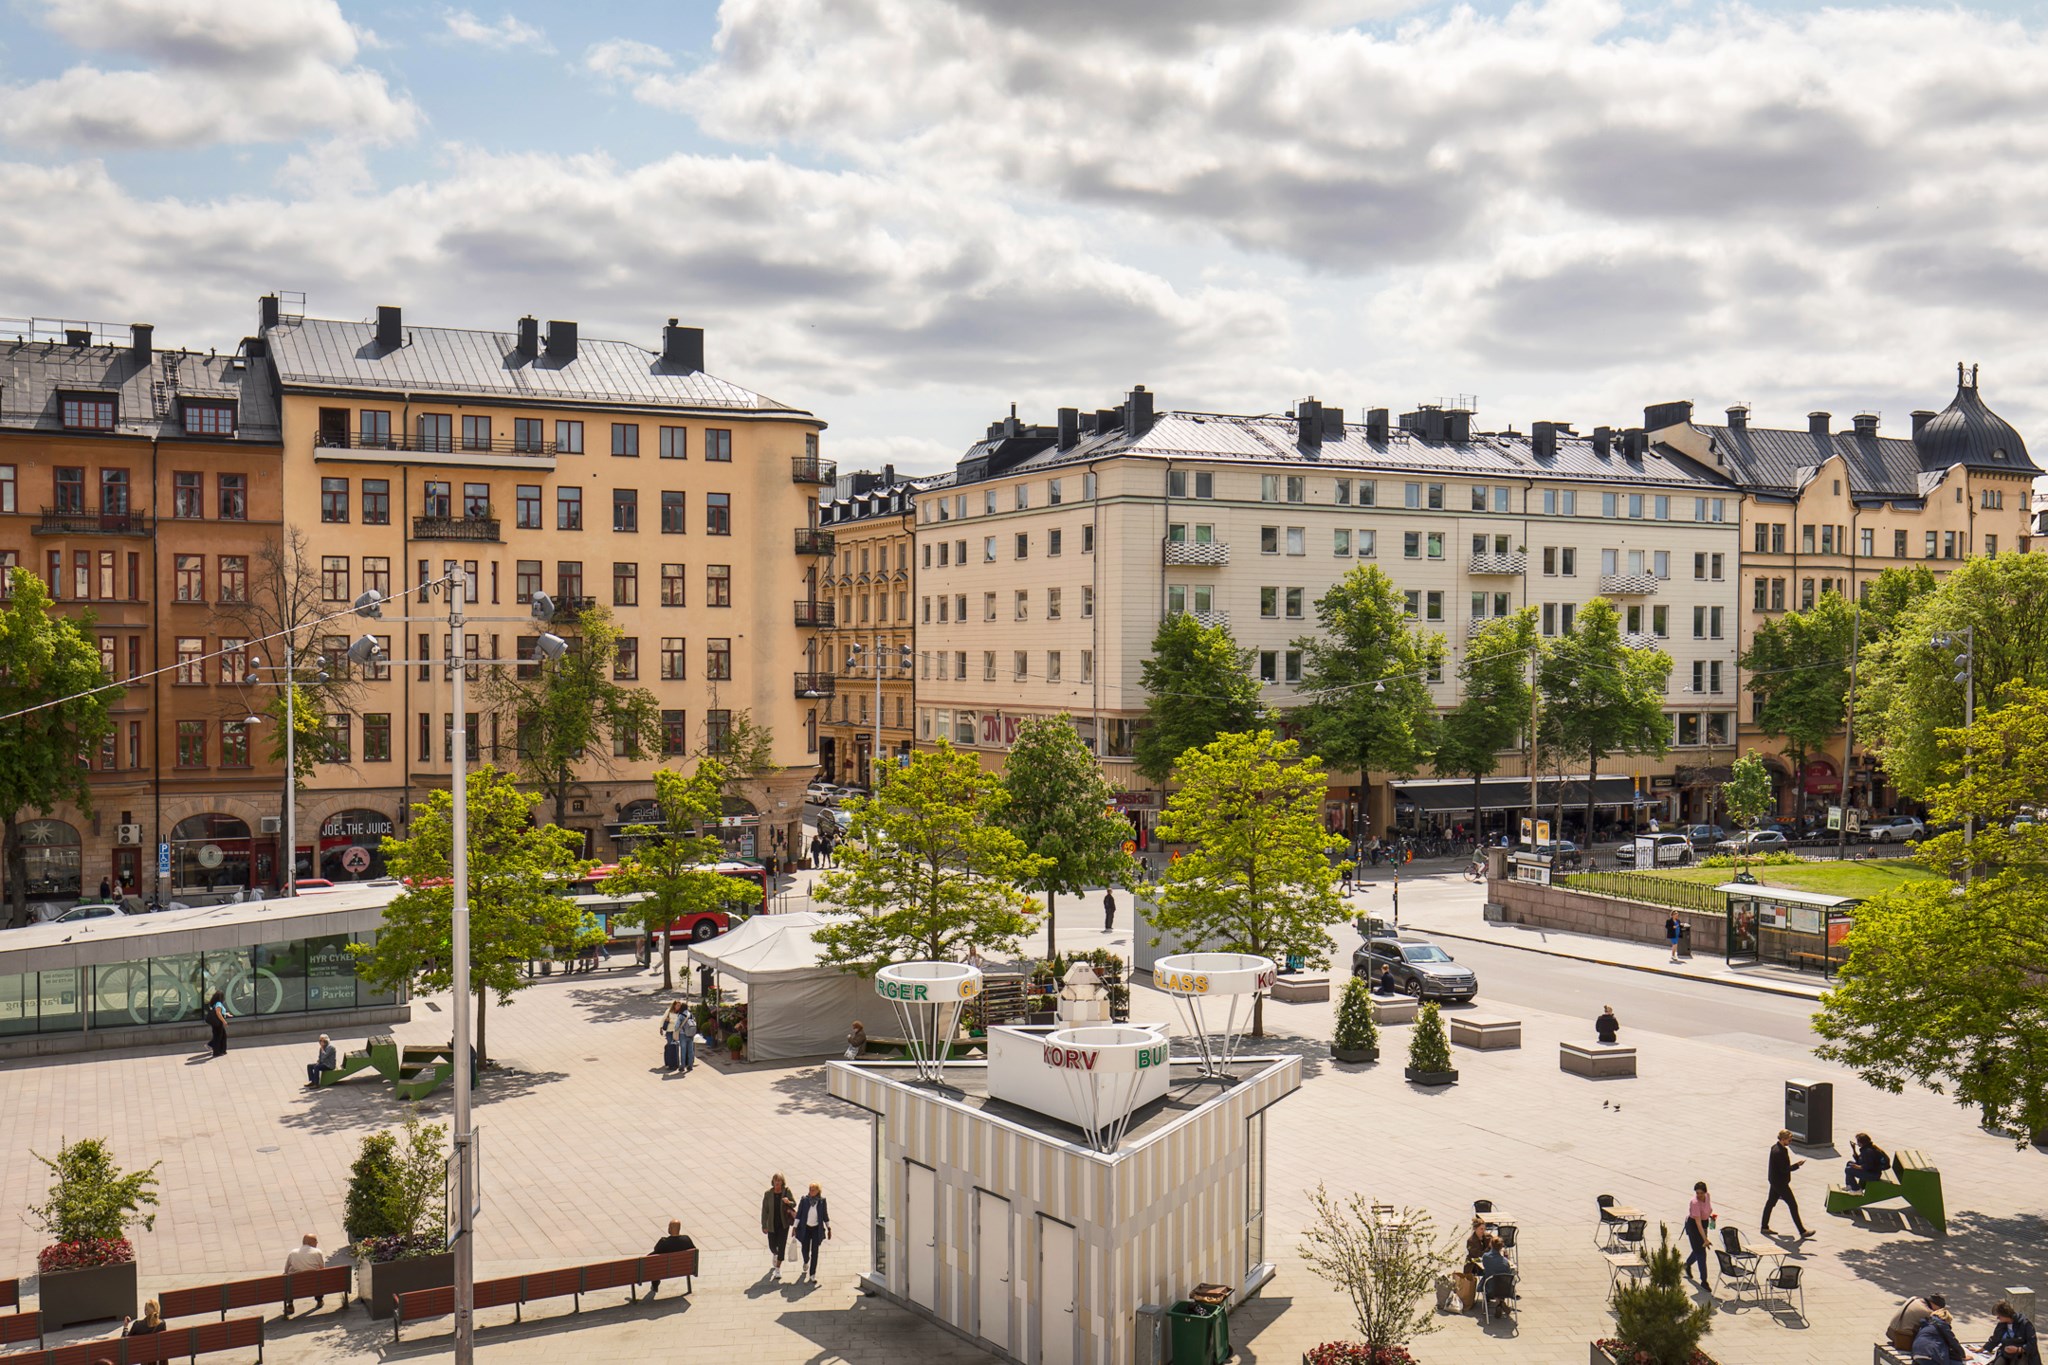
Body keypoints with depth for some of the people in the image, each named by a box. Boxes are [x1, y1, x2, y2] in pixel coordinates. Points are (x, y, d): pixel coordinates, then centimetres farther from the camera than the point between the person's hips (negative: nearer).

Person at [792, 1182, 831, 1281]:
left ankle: (812, 1274, 3)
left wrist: (829, 1228, 7)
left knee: (814, 1251, -3)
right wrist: (795, 1227, -7)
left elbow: (825, 1215, 4)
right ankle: (806, 1262, 44)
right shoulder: (804, 1199, -8)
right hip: (805, 1228, 1)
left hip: (816, 1229, 0)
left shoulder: (822, 1201, -7)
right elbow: (799, 1214, -4)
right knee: (805, 1249, 8)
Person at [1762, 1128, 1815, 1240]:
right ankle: (1802, 1231, 3)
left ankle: (1765, 1227, 25)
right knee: (1793, 1205, -2)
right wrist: (1797, 1165, -16)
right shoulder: (1779, 1152, -26)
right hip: (1780, 1183, -10)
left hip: (1775, 1181, 10)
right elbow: (1784, 1169, -25)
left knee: (1771, 1202, 16)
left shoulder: (1775, 1147, 5)